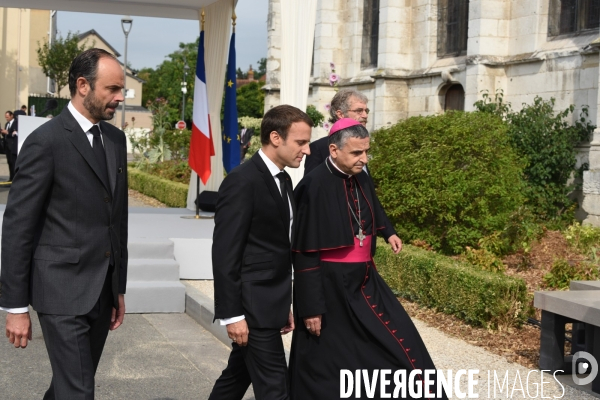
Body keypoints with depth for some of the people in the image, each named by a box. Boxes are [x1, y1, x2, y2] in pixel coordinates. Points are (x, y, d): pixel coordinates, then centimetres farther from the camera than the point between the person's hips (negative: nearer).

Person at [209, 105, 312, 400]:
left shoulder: (283, 179, 11)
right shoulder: (242, 182, -17)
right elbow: (225, 254, -18)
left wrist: (285, 304, 17)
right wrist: (232, 314, -19)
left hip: (269, 302, 9)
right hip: (252, 306, -9)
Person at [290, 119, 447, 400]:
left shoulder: (361, 180, 2)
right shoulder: (315, 186, -19)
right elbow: (305, 252, -18)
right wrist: (311, 306, -17)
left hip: (364, 281, 7)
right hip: (329, 286, -7)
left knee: (398, 346, 9)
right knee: (328, 365, 5)